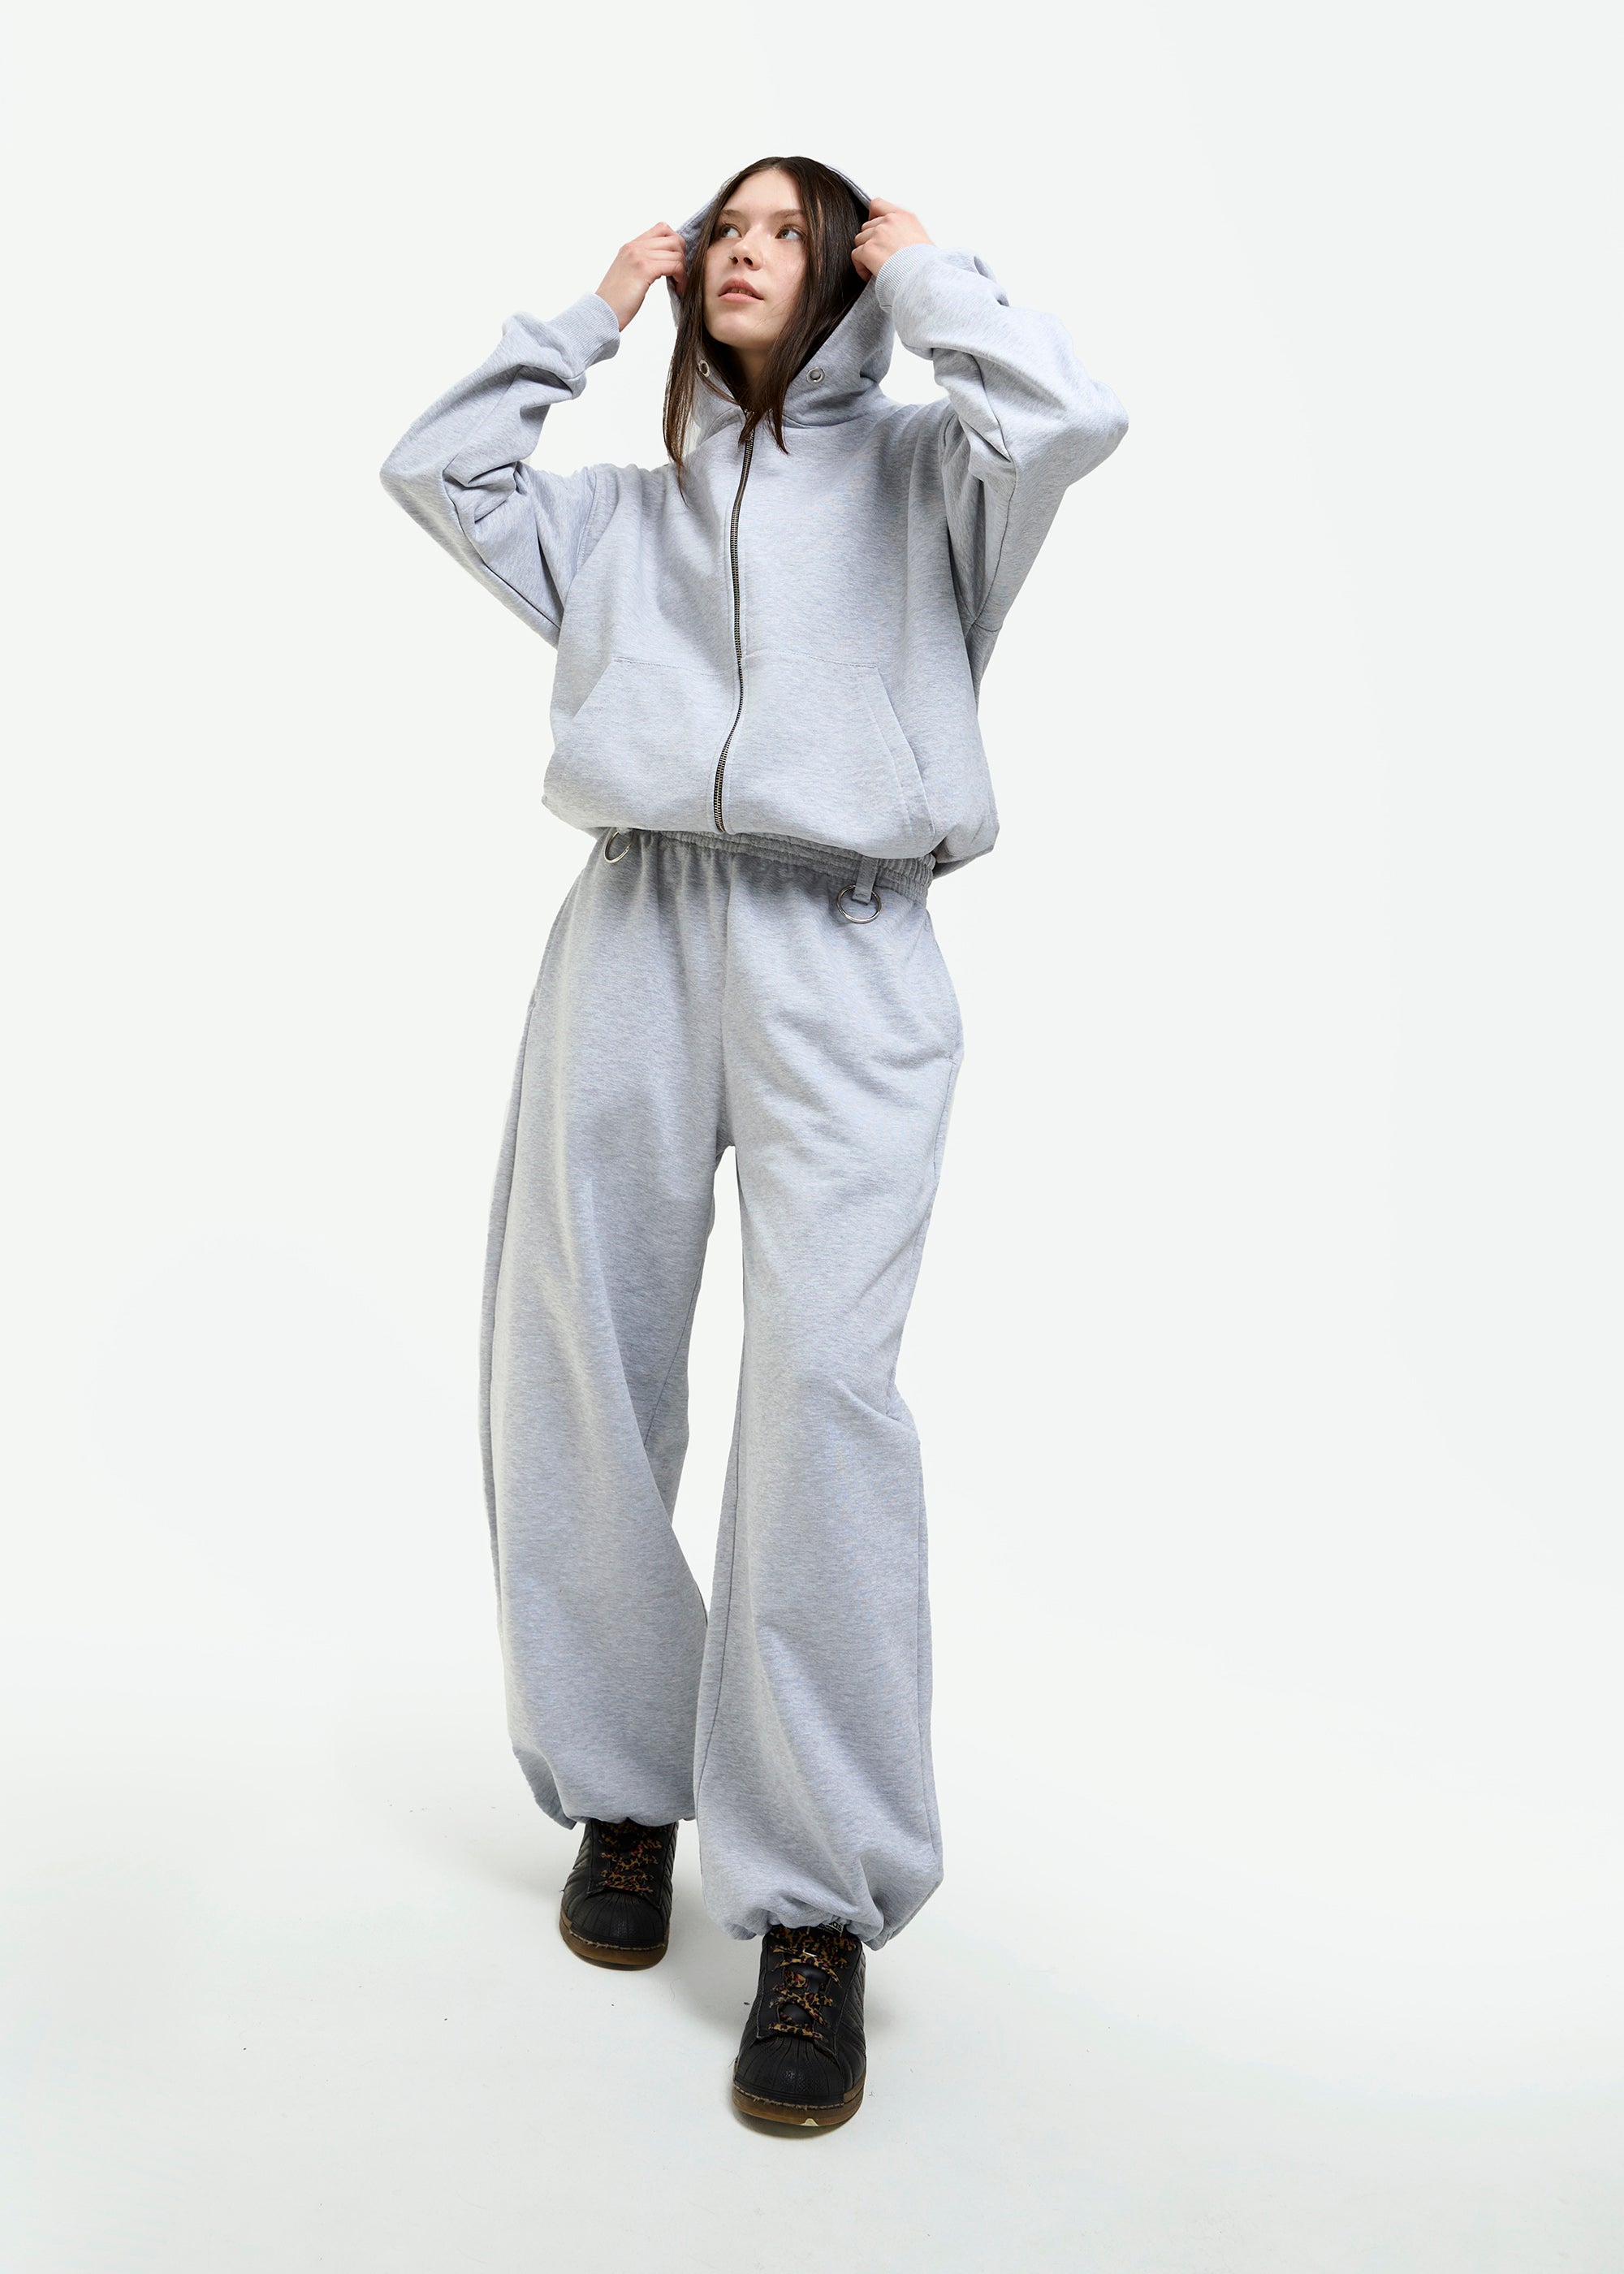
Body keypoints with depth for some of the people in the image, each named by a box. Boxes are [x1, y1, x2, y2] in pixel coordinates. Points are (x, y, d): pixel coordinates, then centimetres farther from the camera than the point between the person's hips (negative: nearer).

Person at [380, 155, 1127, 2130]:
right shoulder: (623, 510, 26)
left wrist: (917, 267, 11)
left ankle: (817, 1908, -11)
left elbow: (1067, 418, -4)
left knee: (822, 1382, -18)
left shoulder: (914, 469, 15)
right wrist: (590, 315, 23)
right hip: (634, 934, 4)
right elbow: (430, 470, 21)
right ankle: (623, 1788, 19)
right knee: (576, 1376, 1)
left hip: (845, 955, -4)